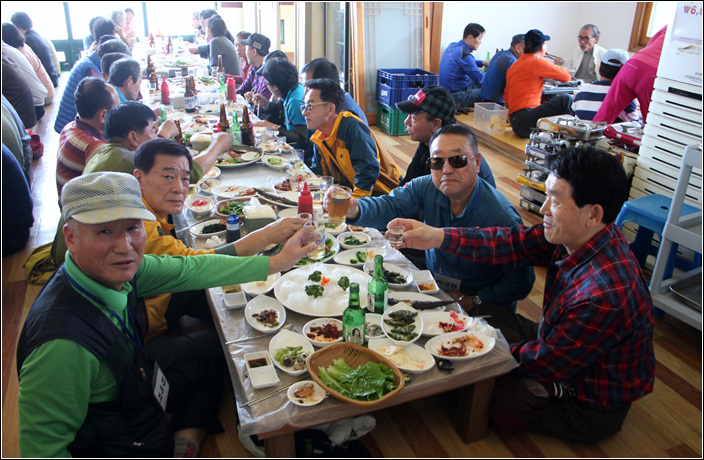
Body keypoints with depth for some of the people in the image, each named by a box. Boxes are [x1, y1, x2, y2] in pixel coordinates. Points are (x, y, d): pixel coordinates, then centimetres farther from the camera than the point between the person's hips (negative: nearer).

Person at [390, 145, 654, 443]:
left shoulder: (604, 295, -40)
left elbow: (547, 363, -29)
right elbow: (513, 243, -14)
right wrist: (437, 237, -23)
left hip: (590, 406, -8)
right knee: (481, 319, 7)